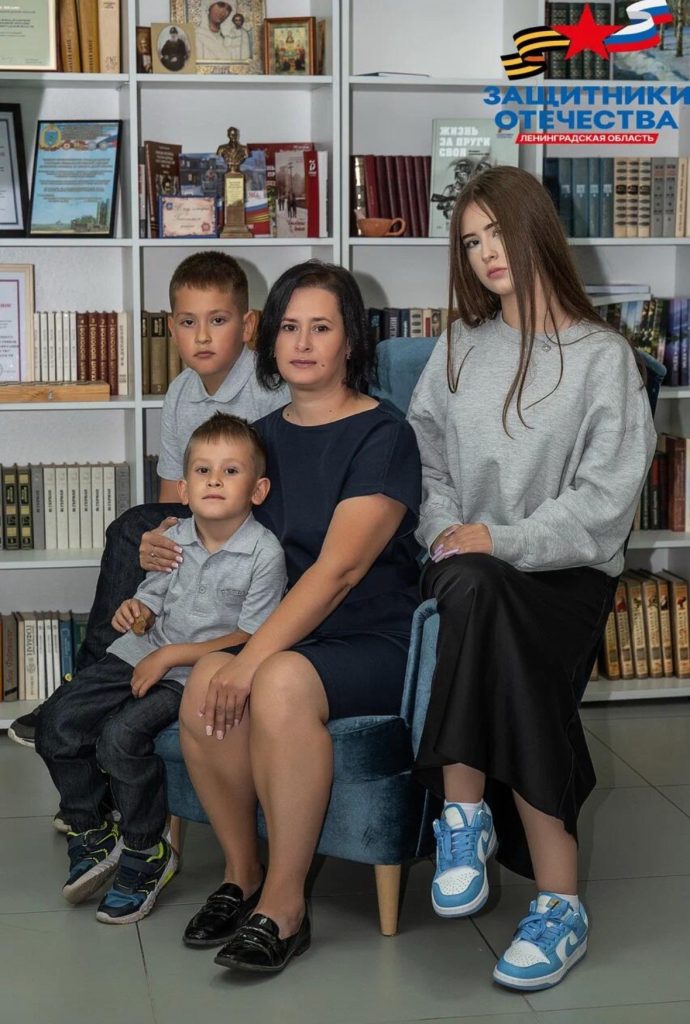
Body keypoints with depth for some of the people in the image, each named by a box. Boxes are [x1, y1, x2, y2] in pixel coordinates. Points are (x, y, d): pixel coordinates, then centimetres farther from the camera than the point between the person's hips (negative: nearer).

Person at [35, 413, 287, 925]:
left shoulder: (264, 553, -15)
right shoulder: (174, 540, 4)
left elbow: (252, 638, -15)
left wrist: (171, 655, -16)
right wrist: (136, 611, -11)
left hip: (200, 673, -7)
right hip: (143, 654, 7)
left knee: (122, 734, -28)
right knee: (57, 723, -5)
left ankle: (146, 854, -4)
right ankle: (91, 838, 17)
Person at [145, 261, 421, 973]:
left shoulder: (383, 436, -7)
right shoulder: (264, 436, 13)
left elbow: (338, 569, -18)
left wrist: (254, 658, -25)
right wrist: (166, 549, 4)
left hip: (373, 641, -5)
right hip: (284, 636, 5)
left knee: (282, 683, -35)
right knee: (204, 689, -27)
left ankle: (283, 904, -20)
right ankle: (239, 874, -4)